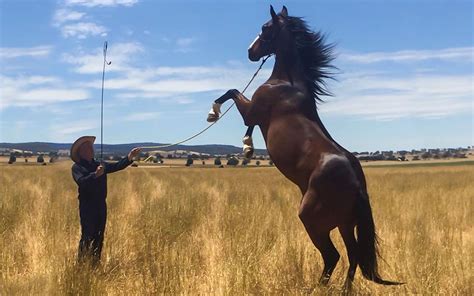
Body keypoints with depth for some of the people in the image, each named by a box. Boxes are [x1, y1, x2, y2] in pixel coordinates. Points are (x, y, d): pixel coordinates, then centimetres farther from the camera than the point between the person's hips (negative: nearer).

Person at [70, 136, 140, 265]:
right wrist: (95, 175, -34)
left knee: (99, 237, 9)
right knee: (87, 236, -8)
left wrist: (129, 157, -9)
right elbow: (81, 181, -19)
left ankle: (95, 263, 18)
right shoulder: (77, 167, -2)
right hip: (87, 206, -6)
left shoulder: (100, 165, 15)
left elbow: (117, 166, 5)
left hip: (101, 205, 6)